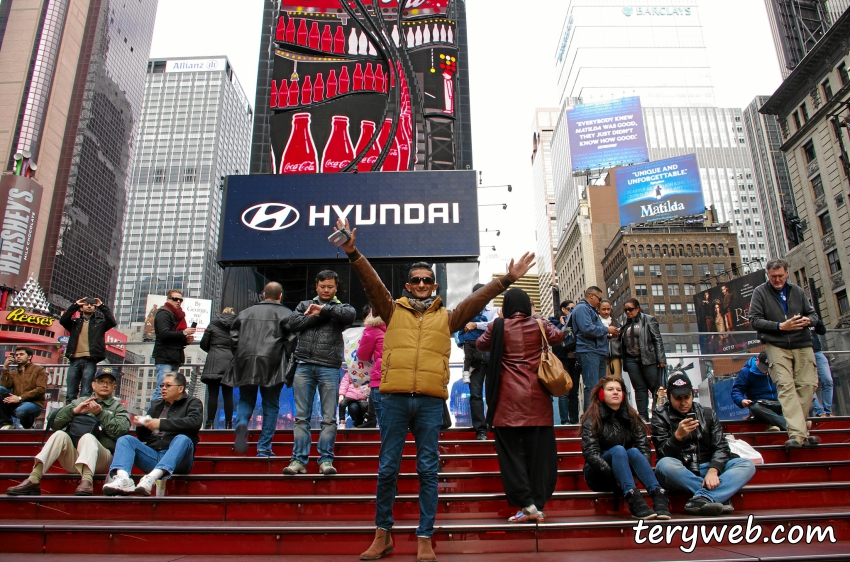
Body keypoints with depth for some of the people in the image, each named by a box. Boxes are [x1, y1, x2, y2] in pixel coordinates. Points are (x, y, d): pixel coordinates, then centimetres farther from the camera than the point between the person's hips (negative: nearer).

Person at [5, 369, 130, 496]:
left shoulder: (118, 407, 19)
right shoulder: (80, 401, 26)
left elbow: (122, 430, -2)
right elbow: (55, 422, 11)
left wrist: (100, 413, -9)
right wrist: (74, 410, -5)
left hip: (100, 460, -3)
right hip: (73, 458, 3)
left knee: (88, 437, -33)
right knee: (60, 435, -24)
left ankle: (87, 481, -55)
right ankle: (33, 480, -33)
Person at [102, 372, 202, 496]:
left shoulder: (192, 403, 11)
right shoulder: (157, 405, 27)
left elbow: (194, 422, -12)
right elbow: (142, 437, 26)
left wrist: (161, 424, -15)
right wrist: (141, 424, 3)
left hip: (176, 458, -5)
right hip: (152, 455, 5)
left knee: (183, 439, -34)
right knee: (125, 439, -12)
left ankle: (151, 478, -54)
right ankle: (122, 478, -40)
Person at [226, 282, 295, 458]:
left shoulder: (246, 312, 17)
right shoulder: (286, 313, 6)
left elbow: (234, 337, 13)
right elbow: (291, 339, -3)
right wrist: (286, 359, 8)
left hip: (246, 362, 3)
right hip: (271, 364, -2)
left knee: (246, 400, 17)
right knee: (271, 406, 7)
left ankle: (241, 424, -15)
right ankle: (264, 448, 6)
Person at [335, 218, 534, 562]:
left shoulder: (447, 318, 13)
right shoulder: (393, 311, 12)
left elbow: (478, 299, 6)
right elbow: (372, 284, 0)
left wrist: (507, 280, -2)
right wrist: (353, 254, -12)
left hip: (431, 401, 0)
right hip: (394, 398, 0)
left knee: (428, 470, 5)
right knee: (387, 468, 6)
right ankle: (382, 534, 21)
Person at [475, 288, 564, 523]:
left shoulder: (498, 326, 0)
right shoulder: (539, 324, 3)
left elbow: (480, 344, 15)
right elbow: (558, 337, 21)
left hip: (509, 397, -2)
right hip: (537, 396, 2)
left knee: (511, 450, 2)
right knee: (538, 450, 6)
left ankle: (527, 503, -5)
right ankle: (538, 504, 7)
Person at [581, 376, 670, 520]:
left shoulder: (631, 417, 7)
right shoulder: (593, 418, -6)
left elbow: (644, 448, -5)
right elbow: (590, 453, -17)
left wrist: (646, 470, -23)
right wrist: (613, 474, -27)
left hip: (623, 475, 3)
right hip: (598, 475, -3)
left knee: (633, 452, -25)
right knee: (618, 450, -30)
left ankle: (658, 497, -43)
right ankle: (634, 500, -48)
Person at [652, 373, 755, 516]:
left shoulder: (707, 414, 13)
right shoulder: (661, 417, 3)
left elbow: (720, 447, 2)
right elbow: (663, 454, -7)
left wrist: (713, 471, -19)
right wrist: (678, 435, -27)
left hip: (708, 468, 3)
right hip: (680, 474, -3)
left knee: (748, 465, -18)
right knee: (664, 465, -36)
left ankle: (703, 498, -36)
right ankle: (721, 496, -27)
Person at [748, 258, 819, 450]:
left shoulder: (797, 291, 17)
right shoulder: (760, 292, 5)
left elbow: (813, 314, 20)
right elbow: (754, 320, -3)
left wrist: (808, 320, -5)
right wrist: (780, 326, -14)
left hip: (802, 345, 4)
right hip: (776, 346, -4)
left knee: (808, 384, -6)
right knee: (786, 386, -15)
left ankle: (796, 430, 6)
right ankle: (797, 433, -21)